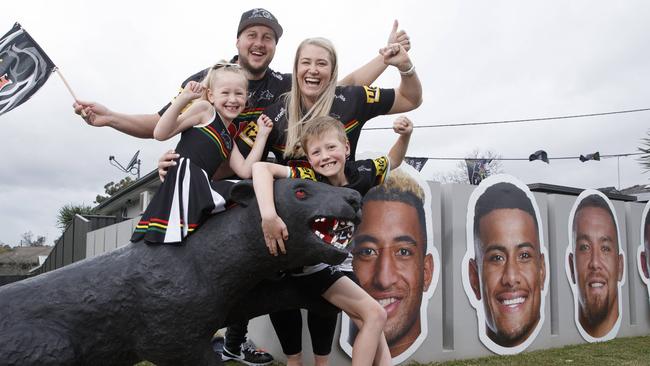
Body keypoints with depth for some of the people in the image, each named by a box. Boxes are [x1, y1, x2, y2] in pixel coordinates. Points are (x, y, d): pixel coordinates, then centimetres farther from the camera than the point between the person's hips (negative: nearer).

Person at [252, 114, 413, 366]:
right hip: (311, 268, -6)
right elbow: (260, 168, -38)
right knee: (375, 315, -10)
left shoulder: (361, 173, -9)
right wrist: (269, 216, -50)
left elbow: (393, 161, 12)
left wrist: (404, 137, -8)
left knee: (372, 320, 9)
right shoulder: (309, 180, -25)